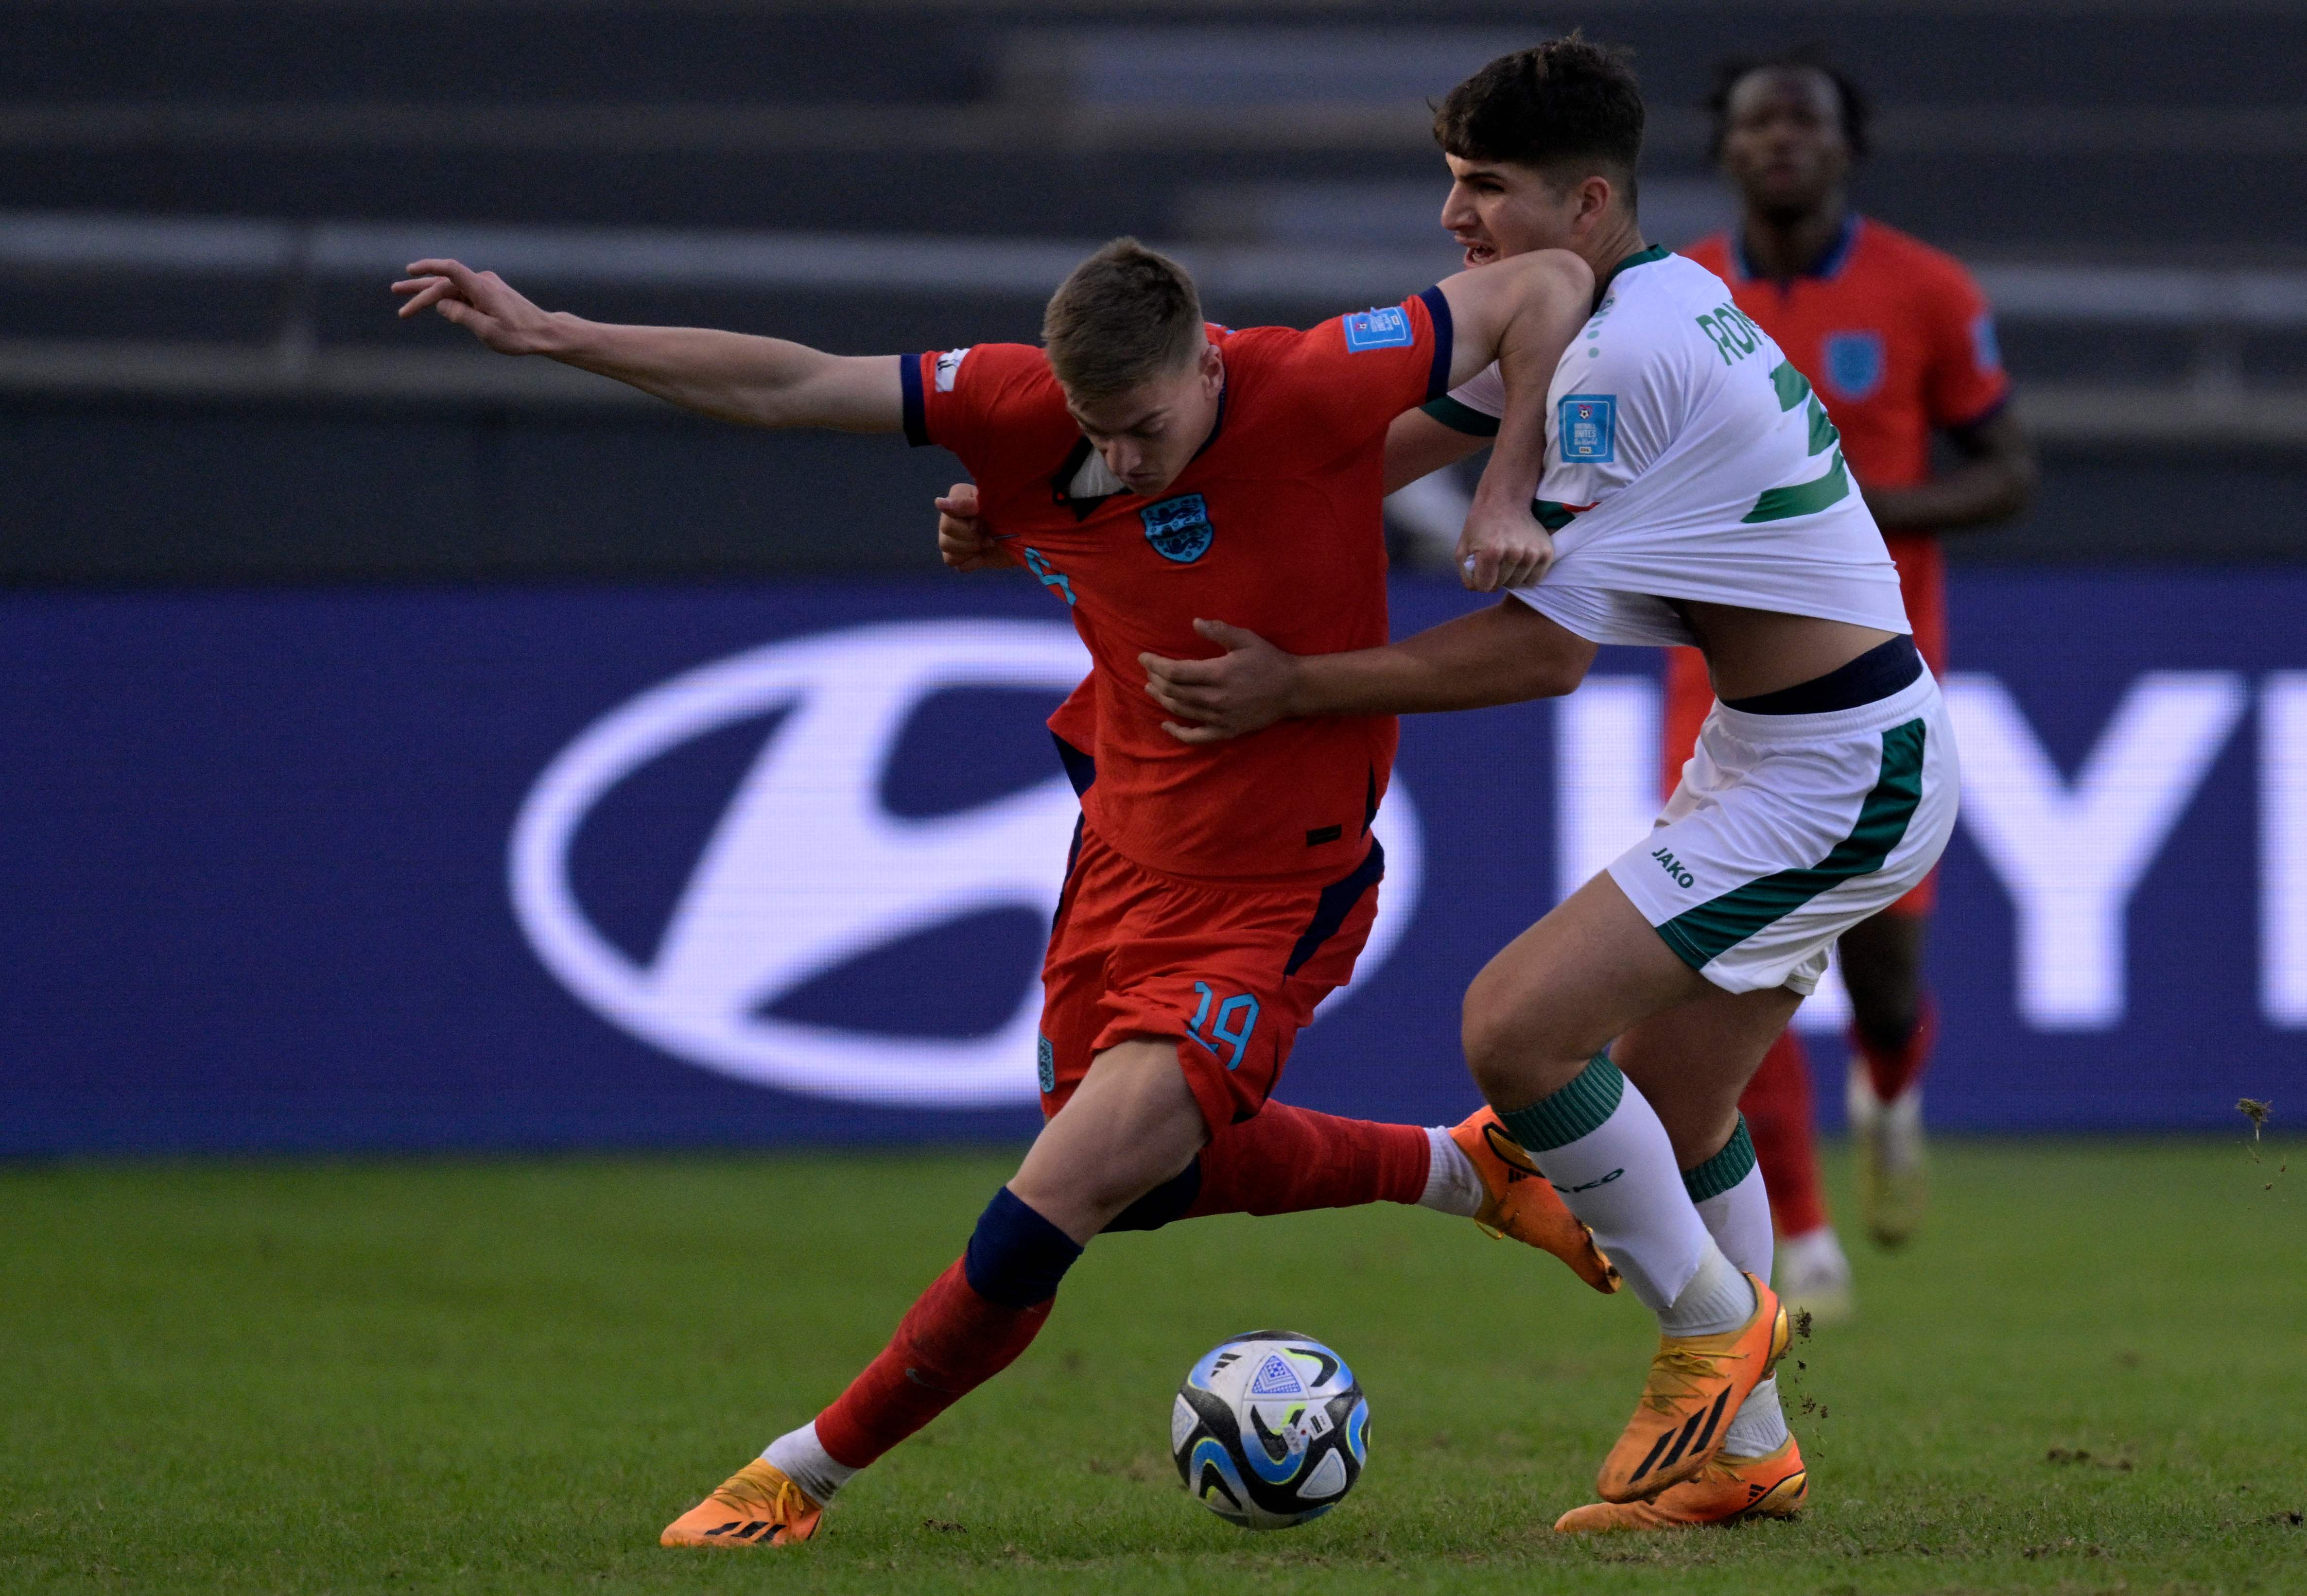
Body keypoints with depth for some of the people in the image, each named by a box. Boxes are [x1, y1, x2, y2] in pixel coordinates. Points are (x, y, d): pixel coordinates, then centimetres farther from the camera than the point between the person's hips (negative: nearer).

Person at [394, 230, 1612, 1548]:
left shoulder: (1310, 392, -24)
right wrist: (558, 337, -10)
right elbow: (787, 387, -7)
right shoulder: (1023, 407, -13)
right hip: (1124, 856, 6)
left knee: (1066, 1198, -16)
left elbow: (1551, 284, -17)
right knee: (1133, 1174, 24)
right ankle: (1462, 1168, 43)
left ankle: (806, 1474, 0)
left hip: (1276, 890, -6)